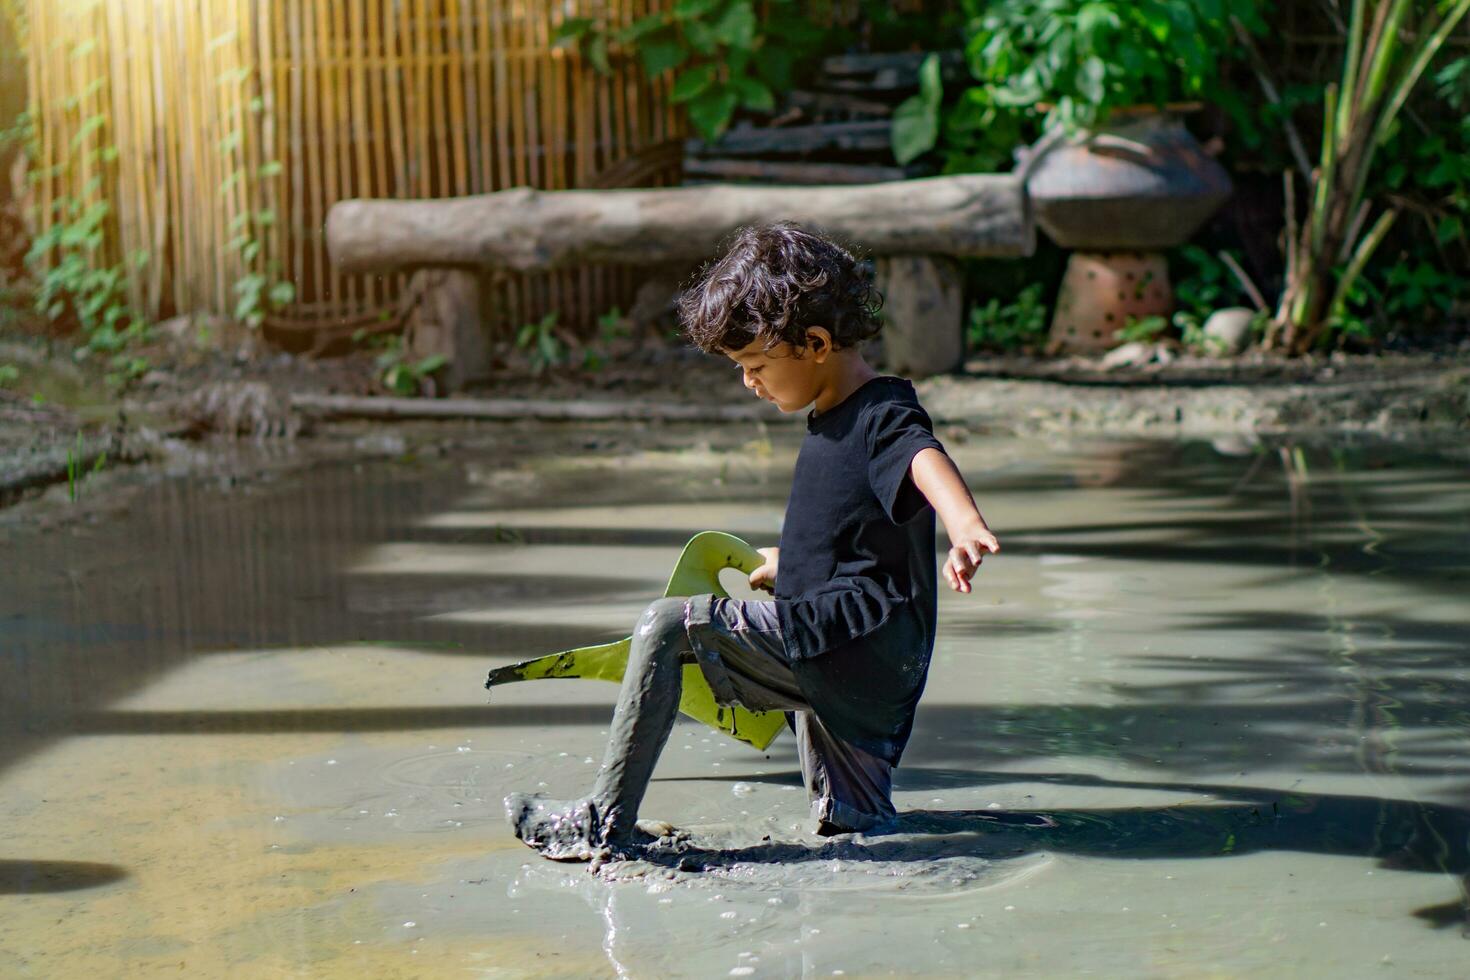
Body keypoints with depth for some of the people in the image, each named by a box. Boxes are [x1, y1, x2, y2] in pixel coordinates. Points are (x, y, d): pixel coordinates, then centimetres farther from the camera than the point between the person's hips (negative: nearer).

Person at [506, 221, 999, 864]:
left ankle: (604, 825, -14)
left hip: (853, 636, -10)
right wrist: (785, 563, 44)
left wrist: (966, 528, -58)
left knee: (666, 626, -15)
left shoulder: (883, 414, -13)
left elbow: (926, 461, -38)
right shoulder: (830, 422, 16)